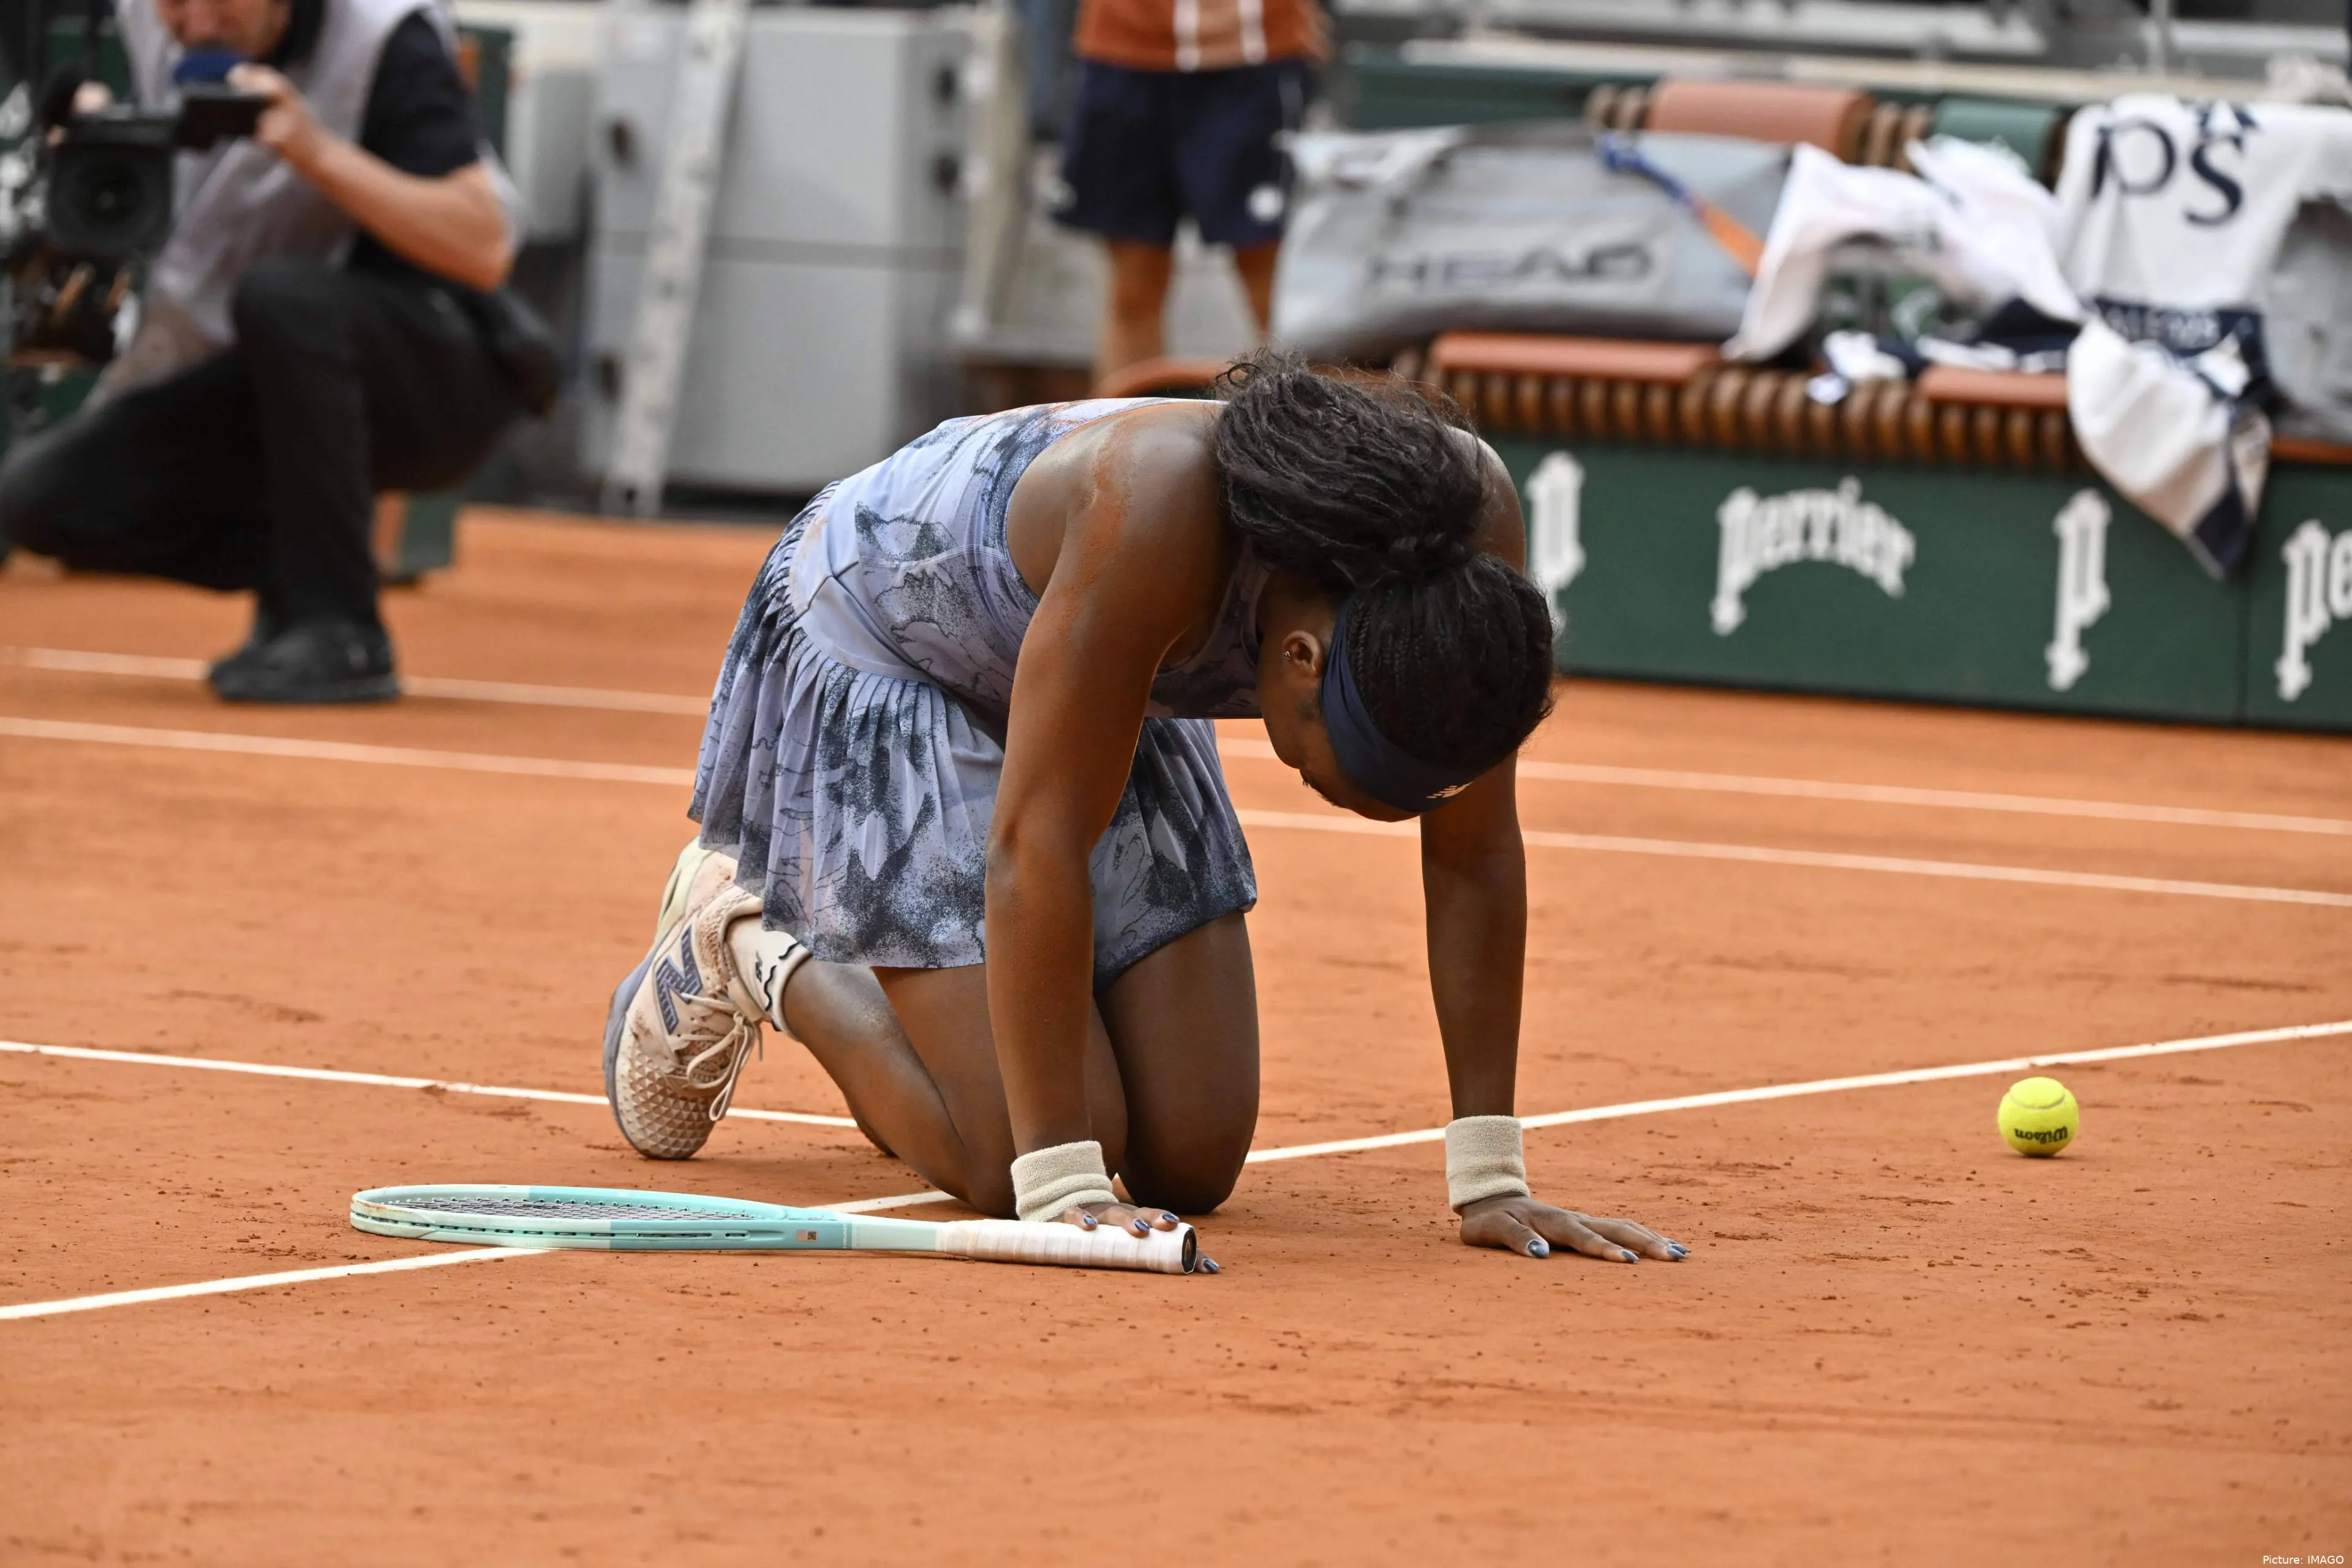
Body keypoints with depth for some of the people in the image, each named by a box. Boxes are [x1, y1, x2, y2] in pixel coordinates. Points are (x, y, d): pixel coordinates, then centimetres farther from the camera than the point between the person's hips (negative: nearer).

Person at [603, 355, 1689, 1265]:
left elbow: (1474, 855, -19)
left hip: (1121, 695, 6)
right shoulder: (1158, 518, -45)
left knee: (1189, 1165, -1)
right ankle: (747, 937, 11)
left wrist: (1490, 1180, -19)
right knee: (1015, 1166, -15)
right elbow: (1037, 841, -40)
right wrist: (1062, 1190, -40)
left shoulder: (1470, 520, -29)